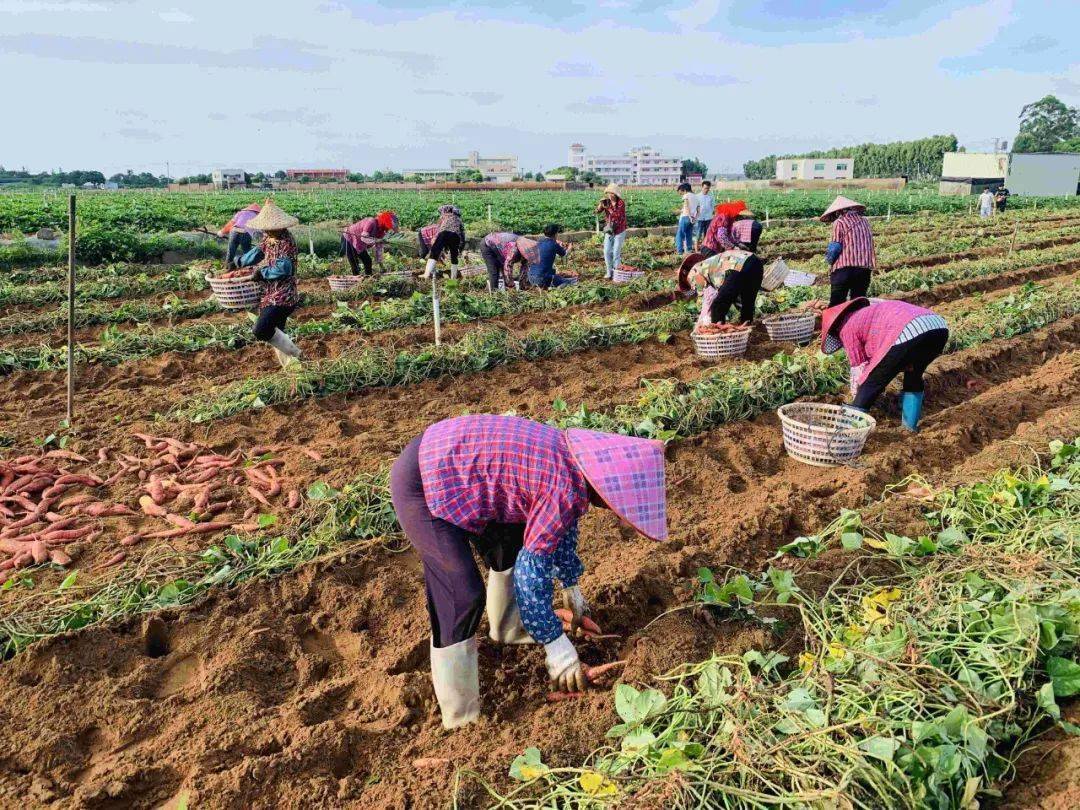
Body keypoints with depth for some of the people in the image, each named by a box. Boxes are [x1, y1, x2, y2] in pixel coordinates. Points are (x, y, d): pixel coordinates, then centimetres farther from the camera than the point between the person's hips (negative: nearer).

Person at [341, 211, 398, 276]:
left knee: (368, 261, 5)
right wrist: (376, 240, -51)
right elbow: (363, 238, -38)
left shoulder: (381, 230, -5)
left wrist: (380, 263, -5)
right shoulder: (371, 222, -29)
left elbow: (379, 248, -3)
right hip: (348, 239, -8)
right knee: (355, 265, -13)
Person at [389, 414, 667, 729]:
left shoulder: (575, 456, 4)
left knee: (512, 544, 21)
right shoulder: (567, 490, -23)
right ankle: (462, 717, 3)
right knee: (462, 596, -11)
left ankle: (506, 630, 44)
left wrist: (572, 588, 33)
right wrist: (557, 647, -7)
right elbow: (531, 570, -17)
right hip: (422, 485, -10)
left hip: (442, 455, 10)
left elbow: (561, 526, 22)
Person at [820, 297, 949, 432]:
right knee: (913, 375, 32)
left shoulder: (847, 328, 16)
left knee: (869, 384, 8)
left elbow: (859, 369, 18)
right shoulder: (868, 311, 39)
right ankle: (911, 423, 36)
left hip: (908, 333, -8)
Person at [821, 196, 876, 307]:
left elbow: (836, 246, -5)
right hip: (866, 268, 5)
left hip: (845, 267, -5)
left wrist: (830, 259, 10)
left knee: (836, 303, -2)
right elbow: (870, 244, 11)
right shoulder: (865, 221, 16)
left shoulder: (839, 222, -1)